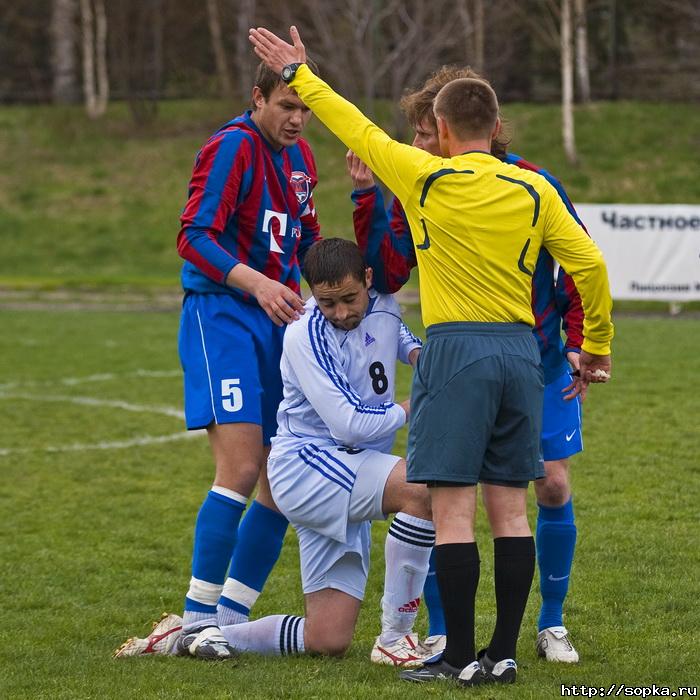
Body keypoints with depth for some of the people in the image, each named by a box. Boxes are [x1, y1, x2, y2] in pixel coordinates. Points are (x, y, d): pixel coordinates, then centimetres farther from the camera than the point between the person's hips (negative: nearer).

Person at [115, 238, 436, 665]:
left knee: (328, 640, 1)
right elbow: (350, 425, -22)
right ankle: (396, 638, -26)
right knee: (423, 489, -35)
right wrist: (411, 410, -9)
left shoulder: (382, 304, 5)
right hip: (306, 463, -8)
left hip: (346, 478, 8)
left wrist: (416, 350, 12)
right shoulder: (306, 334, -17)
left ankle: (186, 637, 13)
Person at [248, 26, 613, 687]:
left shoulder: (426, 178, -4)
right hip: (520, 351, 5)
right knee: (509, 510, 8)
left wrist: (300, 75, 20)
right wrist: (596, 346, 16)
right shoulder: (534, 190, 5)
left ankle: (459, 656, -3)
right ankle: (503, 653, 9)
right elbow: (589, 265, 4)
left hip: (456, 349, -4)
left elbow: (359, 130, 6)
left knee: (453, 510, -2)